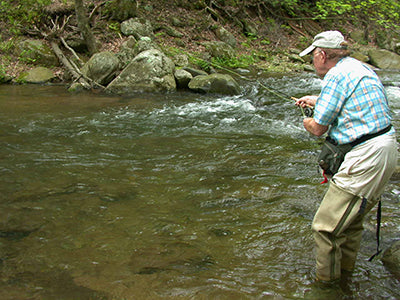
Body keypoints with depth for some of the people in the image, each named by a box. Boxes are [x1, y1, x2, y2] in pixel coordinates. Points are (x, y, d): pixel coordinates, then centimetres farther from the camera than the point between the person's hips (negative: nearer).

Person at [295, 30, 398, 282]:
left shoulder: (337, 75, -13)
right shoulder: (362, 68, 17)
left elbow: (318, 128, -10)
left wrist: (307, 122, 14)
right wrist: (314, 100, 47)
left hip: (366, 157, -10)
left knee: (327, 224, -3)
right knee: (352, 217, 23)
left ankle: (326, 277, 12)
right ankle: (346, 268, 37)